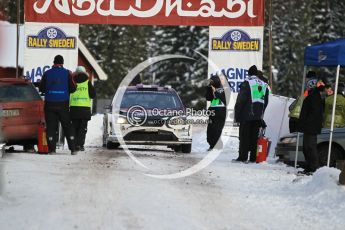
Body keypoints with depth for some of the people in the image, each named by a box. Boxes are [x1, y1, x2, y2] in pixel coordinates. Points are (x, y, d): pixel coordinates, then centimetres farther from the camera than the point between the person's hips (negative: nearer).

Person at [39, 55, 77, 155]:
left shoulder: (47, 73, 0)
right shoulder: (67, 73, -2)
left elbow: (41, 88, 5)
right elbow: (72, 88, -1)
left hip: (50, 104, 0)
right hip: (63, 104, 0)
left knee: (51, 127, 3)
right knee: (67, 127, 7)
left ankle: (52, 149, -3)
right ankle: (72, 149, 5)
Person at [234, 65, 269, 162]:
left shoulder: (247, 83, -7)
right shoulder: (264, 85, 13)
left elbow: (240, 100, -9)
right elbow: (266, 102, 17)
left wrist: (237, 115, -5)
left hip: (247, 115, -5)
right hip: (258, 117, 5)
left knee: (244, 136, -3)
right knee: (254, 136, 8)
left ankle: (243, 156, -7)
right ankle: (253, 157, 5)